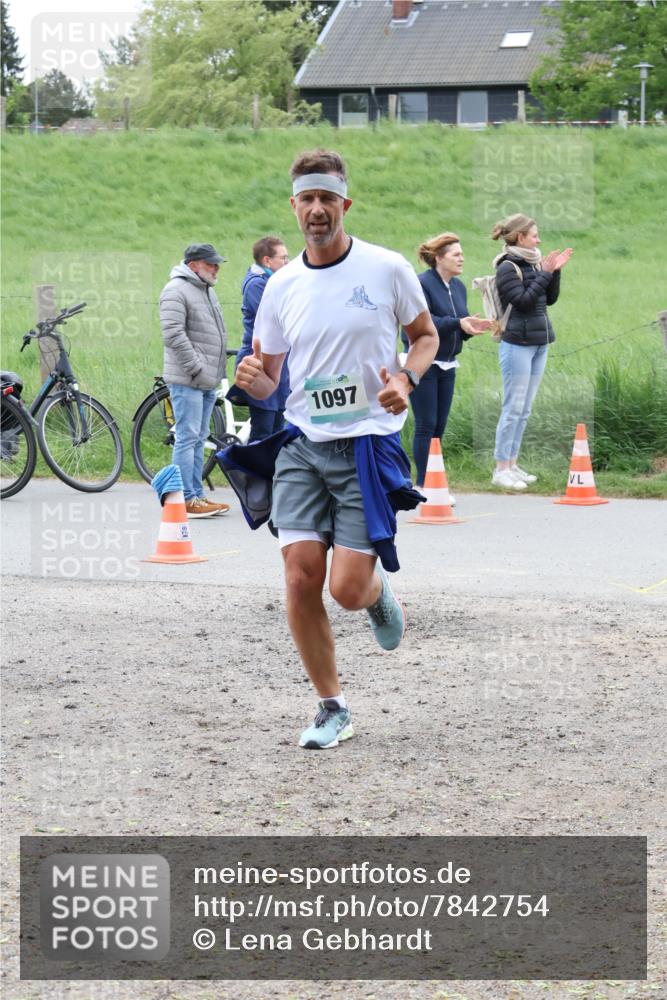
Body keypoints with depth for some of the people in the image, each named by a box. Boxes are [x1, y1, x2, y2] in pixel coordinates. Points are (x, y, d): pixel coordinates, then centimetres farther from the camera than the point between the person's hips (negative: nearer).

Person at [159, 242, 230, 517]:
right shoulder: (176, 291, -12)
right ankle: (187, 500, -9)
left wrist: (216, 370, 18)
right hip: (187, 380, -10)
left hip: (207, 380, 10)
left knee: (198, 439, 12)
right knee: (188, 437, -9)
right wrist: (197, 368, -19)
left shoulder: (206, 290, 19)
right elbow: (173, 335, -20)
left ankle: (197, 495, 17)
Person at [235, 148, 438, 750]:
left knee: (348, 589, -10)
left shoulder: (388, 269, -3)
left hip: (370, 445, -3)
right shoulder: (283, 286, 6)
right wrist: (251, 379, -11)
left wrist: (407, 379, -10)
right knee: (301, 580, -8)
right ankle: (332, 710, 9)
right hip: (302, 445, 3)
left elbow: (426, 335, 11)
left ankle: (378, 591, 29)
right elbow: (267, 380, 13)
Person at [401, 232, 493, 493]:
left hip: (447, 366, 7)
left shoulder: (458, 286, 12)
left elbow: (460, 331, 14)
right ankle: (423, 484, 1)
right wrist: (457, 323, -28)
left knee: (439, 426, 7)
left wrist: (472, 327, -8)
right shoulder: (421, 284, -12)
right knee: (426, 425, -5)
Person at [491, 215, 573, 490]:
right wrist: (545, 274, -15)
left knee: (525, 410, 10)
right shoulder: (507, 268, -10)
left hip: (539, 343, 8)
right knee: (513, 408, -6)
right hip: (518, 344, -8)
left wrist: (555, 272, 4)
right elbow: (523, 301, -19)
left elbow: (550, 299, 15)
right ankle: (501, 469, -2)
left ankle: (512, 465, 16)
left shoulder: (533, 264, 11)